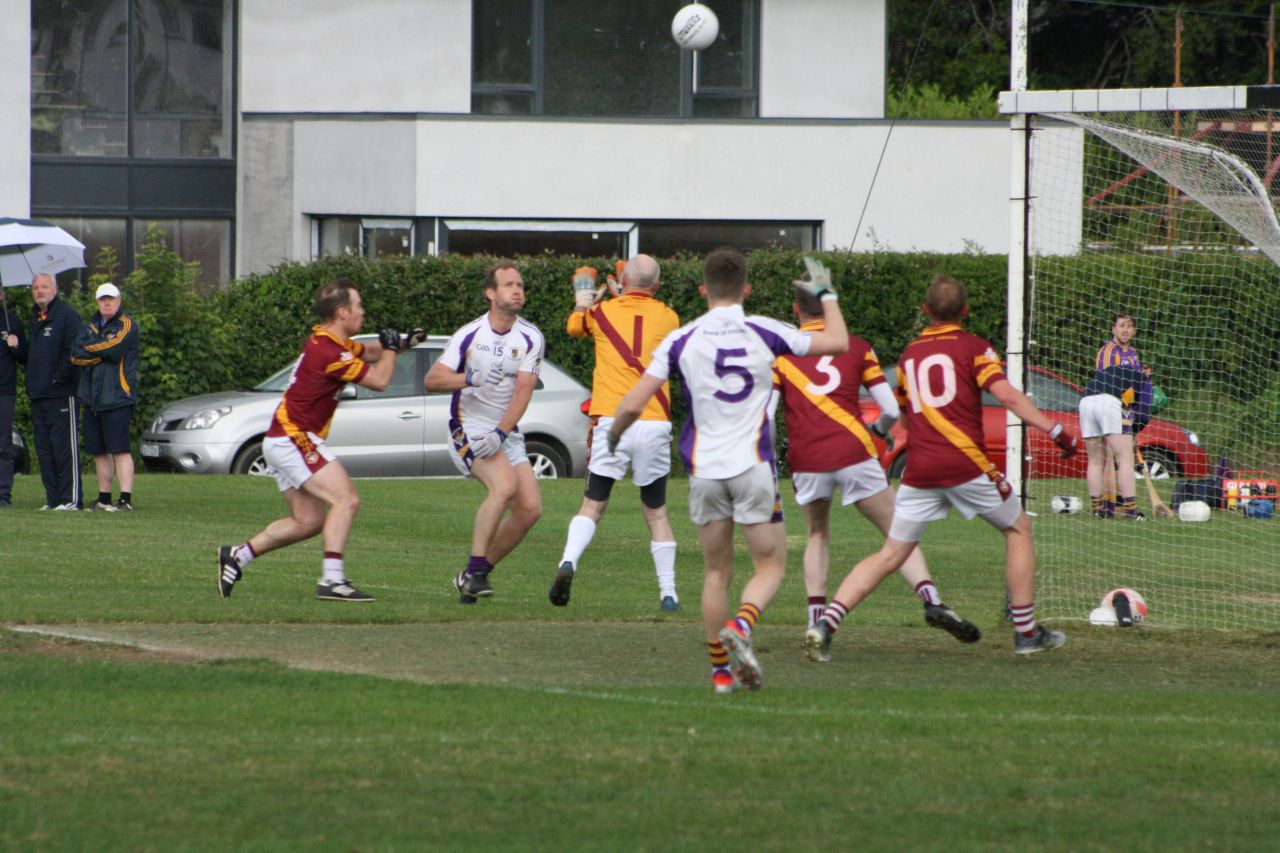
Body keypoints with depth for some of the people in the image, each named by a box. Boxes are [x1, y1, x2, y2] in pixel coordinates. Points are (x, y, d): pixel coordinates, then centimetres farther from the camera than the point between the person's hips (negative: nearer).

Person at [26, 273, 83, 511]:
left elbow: (74, 352, -13)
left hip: (61, 394, -8)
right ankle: (53, 498, 10)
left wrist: (58, 378, -15)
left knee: (64, 446, -9)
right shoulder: (35, 319, 19)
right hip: (38, 397, 8)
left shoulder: (67, 315, -6)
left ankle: (71, 499, -8)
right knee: (44, 448, 7)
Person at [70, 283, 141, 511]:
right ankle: (104, 498, 16)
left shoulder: (127, 326, 0)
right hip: (91, 398, 7)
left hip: (117, 397, -7)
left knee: (119, 449, -12)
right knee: (98, 451, 9)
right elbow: (75, 355, 4)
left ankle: (126, 498, -14)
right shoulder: (90, 327, 18)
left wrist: (89, 347, 0)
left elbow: (113, 349, -16)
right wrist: (103, 354, -10)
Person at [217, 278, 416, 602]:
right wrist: (391, 347, 3)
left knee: (308, 521, 13)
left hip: (282, 439, 10)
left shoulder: (324, 341, 11)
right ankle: (332, 580, -25)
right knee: (346, 499, -17)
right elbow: (379, 380, -15)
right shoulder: (329, 352, -21)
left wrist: (400, 343, 11)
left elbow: (369, 352, 28)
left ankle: (237, 556, 18)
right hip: (293, 439, -10)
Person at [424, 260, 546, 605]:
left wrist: (500, 433, -22)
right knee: (504, 485, -29)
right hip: (469, 429, -5)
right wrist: (467, 379, -30)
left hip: (507, 433, 5)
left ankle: (474, 575, 9)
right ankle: (474, 571, -22)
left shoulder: (530, 338, -1)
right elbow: (432, 379, -10)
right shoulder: (469, 335, -7)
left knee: (530, 508, -5)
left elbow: (523, 391, -9)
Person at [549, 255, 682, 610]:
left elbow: (574, 325, 29)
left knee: (593, 505, 5)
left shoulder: (602, 312, 6)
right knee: (656, 512, 13)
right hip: (654, 424, 1)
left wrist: (583, 298, 49)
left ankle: (568, 562, -20)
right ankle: (668, 592, 9)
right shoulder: (668, 318, 6)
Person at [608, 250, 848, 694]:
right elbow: (838, 342, 9)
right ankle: (740, 627, -24)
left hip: (704, 469, 2)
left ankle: (722, 669, 11)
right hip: (753, 466, -1)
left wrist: (613, 436, 16)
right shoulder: (764, 333, -2)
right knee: (770, 567, 6)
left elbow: (633, 404, -4)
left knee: (717, 573, 14)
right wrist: (826, 294, 24)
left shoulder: (681, 340, -1)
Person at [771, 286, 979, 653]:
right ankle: (931, 599, -17)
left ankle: (816, 619, 12)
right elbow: (891, 410, 7)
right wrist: (879, 429, 28)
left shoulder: (781, 352, 9)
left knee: (817, 535, 23)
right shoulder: (856, 347, 10)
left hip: (806, 461, 1)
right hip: (853, 454, -1)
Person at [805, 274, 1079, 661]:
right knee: (1018, 529, 16)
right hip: (965, 462, -4)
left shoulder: (909, 355, 16)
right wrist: (1055, 430, -13)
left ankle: (826, 622, -10)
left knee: (891, 555, 7)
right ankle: (1026, 633, 15)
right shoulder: (972, 347, 1)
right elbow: (1006, 395, -11)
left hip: (919, 469, 4)